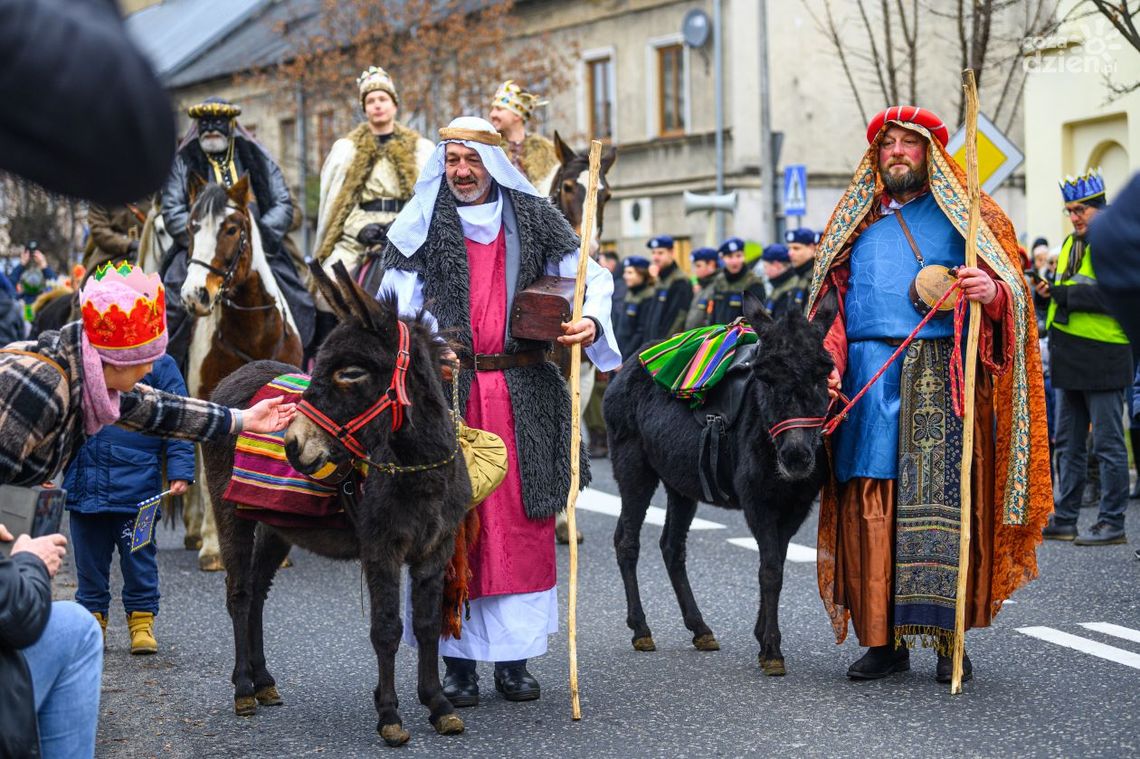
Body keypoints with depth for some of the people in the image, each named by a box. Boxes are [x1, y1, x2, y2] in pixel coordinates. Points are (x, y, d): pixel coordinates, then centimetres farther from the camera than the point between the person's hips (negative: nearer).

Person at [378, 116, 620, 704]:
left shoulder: (532, 218, 9)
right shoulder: (421, 225, 8)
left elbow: (589, 274, 6)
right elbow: (397, 306, 2)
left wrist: (591, 320, -15)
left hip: (523, 391, 1)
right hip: (446, 390, -1)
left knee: (523, 521, 1)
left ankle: (514, 658, 9)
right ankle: (458, 660, 6)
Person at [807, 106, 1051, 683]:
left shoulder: (966, 216, 11)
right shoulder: (857, 222, 20)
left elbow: (1013, 295, 3)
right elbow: (837, 307, 17)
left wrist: (991, 293, -21)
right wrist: (830, 362, -1)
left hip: (942, 378, -2)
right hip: (868, 382, 3)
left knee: (942, 500, -8)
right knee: (872, 506, -2)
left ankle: (949, 637, -3)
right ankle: (883, 638, 3)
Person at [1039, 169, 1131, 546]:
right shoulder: (1071, 244, 17)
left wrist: (1067, 294, -20)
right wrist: (1049, 292, 2)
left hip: (1102, 359, -8)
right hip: (1070, 359, 9)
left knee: (1108, 444, -3)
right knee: (1068, 443, 11)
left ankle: (1112, 524, 2)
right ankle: (1064, 520, 17)